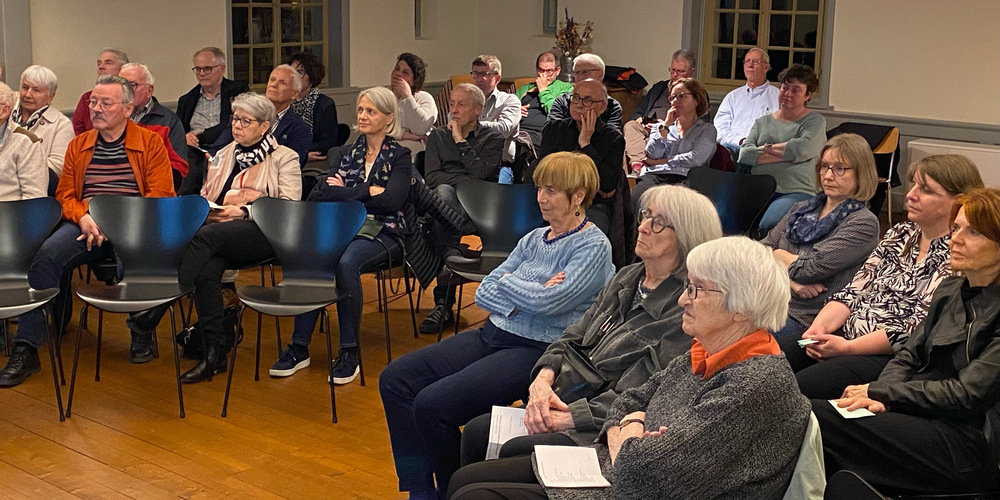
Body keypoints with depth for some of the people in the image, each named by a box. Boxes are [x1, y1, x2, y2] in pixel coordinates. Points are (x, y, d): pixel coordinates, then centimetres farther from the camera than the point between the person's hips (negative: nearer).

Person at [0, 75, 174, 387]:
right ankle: (25, 350, -25)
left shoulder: (150, 142, 7)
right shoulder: (78, 145, 20)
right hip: (84, 224, 3)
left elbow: (160, 194, -2)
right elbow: (65, 194, 17)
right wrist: (83, 218, -7)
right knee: (47, 255, -26)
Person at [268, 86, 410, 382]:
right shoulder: (346, 154, 19)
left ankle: (350, 350, -25)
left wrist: (344, 192, -2)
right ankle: (299, 346, -25)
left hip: (383, 233, -4)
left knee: (346, 263, -36)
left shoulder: (399, 157, 6)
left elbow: (391, 201, -11)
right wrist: (368, 191, -7)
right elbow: (322, 193, 2)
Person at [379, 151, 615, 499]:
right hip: (493, 334, 8)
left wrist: (506, 281, -4)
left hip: (536, 351, -8)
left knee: (433, 404, -24)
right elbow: (484, 293, 9)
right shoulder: (534, 239, 14)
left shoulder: (593, 246, -8)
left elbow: (548, 301, -22)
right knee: (396, 379, -4)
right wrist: (526, 295, -9)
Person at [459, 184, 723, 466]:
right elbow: (573, 339, 12)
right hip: (566, 400, 7)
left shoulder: (684, 309, -14)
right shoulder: (626, 278, 13)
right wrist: (543, 379, -8)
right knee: (477, 432, -8)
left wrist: (565, 418, -20)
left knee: (513, 451, -25)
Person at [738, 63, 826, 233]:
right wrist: (786, 154, -4)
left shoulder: (815, 121, 10)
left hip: (796, 192, -4)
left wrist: (766, 148, 2)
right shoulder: (762, 122, 22)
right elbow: (744, 154, 4)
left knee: (769, 226, -36)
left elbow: (802, 148, -11)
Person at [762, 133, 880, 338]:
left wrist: (779, 255, 7)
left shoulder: (864, 223, -3)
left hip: (803, 319, -6)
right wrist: (789, 280, -9)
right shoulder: (801, 209, 18)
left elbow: (812, 268, -12)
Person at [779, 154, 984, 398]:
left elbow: (919, 326, -16)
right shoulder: (899, 234, 15)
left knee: (795, 389, -27)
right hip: (844, 334, 7)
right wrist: (819, 327, -8)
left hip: (892, 357, -7)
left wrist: (847, 347, -18)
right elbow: (854, 291, 10)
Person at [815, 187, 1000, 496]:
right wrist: (882, 398, -9)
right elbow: (908, 357, 13)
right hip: (924, 412, 7)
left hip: (970, 444, -7)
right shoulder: (949, 291, 15)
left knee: (815, 417, -25)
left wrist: (878, 391, -9)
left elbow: (967, 394, -15)